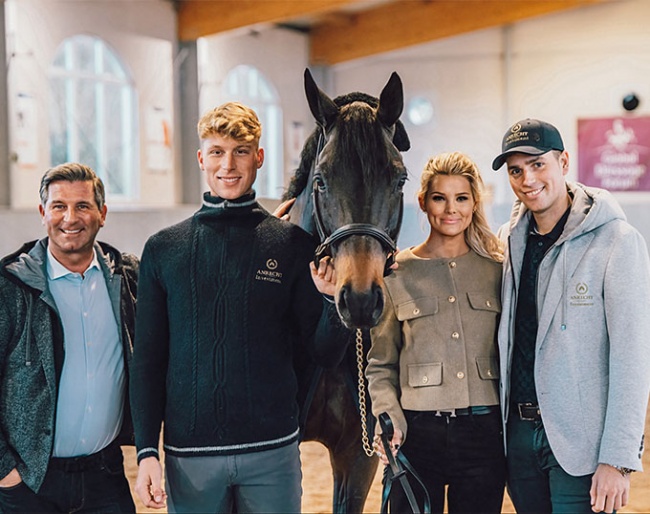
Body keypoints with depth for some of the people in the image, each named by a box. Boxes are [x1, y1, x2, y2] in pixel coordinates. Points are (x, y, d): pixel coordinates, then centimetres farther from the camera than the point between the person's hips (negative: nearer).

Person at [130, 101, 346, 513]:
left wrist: (334, 302, -16)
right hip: (188, 453, 1)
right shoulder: (163, 249, 3)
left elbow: (325, 355, 3)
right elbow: (148, 359, 5)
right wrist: (146, 451, -2)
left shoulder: (292, 245, 1)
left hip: (272, 448, 0)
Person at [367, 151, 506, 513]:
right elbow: (380, 364, 4)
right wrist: (388, 419, -11)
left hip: (485, 430, 2)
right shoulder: (397, 273, 2)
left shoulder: (498, 270, 7)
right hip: (417, 432, -1)